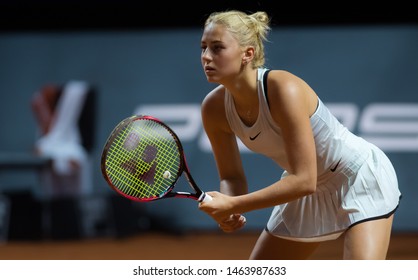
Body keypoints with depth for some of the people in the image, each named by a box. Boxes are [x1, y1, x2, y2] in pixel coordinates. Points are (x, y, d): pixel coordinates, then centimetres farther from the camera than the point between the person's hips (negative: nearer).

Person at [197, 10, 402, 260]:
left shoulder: (284, 89, -33)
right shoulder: (214, 108, -13)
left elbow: (304, 180, -33)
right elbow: (232, 177, -1)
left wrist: (233, 205, -33)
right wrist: (225, 211, -24)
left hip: (362, 178, -7)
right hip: (309, 192, 7)